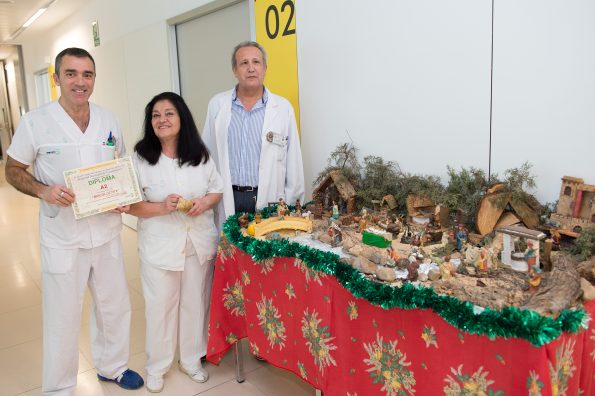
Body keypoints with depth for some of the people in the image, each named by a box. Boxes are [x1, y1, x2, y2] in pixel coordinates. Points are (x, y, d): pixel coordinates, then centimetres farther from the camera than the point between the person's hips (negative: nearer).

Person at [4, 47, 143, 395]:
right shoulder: (35, 122, -9)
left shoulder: (109, 120, 3)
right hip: (62, 238, -4)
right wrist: (43, 191, -19)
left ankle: (112, 366, 41)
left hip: (107, 232, 4)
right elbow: (14, 170, 0)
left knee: (116, 307, 17)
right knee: (63, 318, 8)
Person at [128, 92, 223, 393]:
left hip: (199, 242, 3)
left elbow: (218, 189, 9)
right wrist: (162, 207, -23)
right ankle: (157, 366, 31)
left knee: (195, 303, 14)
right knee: (160, 307, 8)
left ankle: (191, 359, 36)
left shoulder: (200, 155, 1)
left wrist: (205, 202, -13)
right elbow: (132, 205, -7)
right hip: (160, 245, -2)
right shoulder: (140, 158, -7)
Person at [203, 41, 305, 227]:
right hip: (227, 200, 1)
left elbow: (293, 162, 4)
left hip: (269, 199, -1)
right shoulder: (217, 105, 6)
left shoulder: (283, 108, 2)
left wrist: (292, 208, 2)